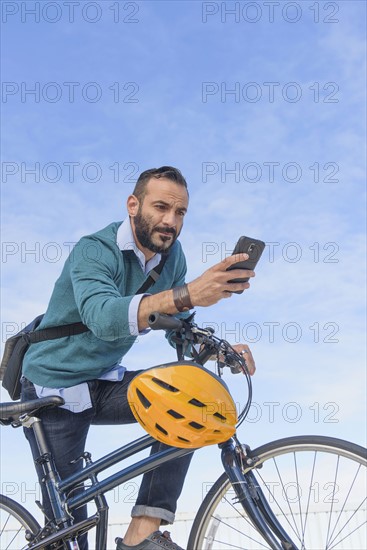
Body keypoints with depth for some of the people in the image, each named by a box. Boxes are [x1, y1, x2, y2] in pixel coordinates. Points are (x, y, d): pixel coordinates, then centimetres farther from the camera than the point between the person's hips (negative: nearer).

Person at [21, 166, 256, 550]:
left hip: (103, 384, 5)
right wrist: (186, 295, -57)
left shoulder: (172, 255, -4)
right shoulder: (94, 250, -23)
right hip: (54, 390, -5)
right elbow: (102, 316, -44)